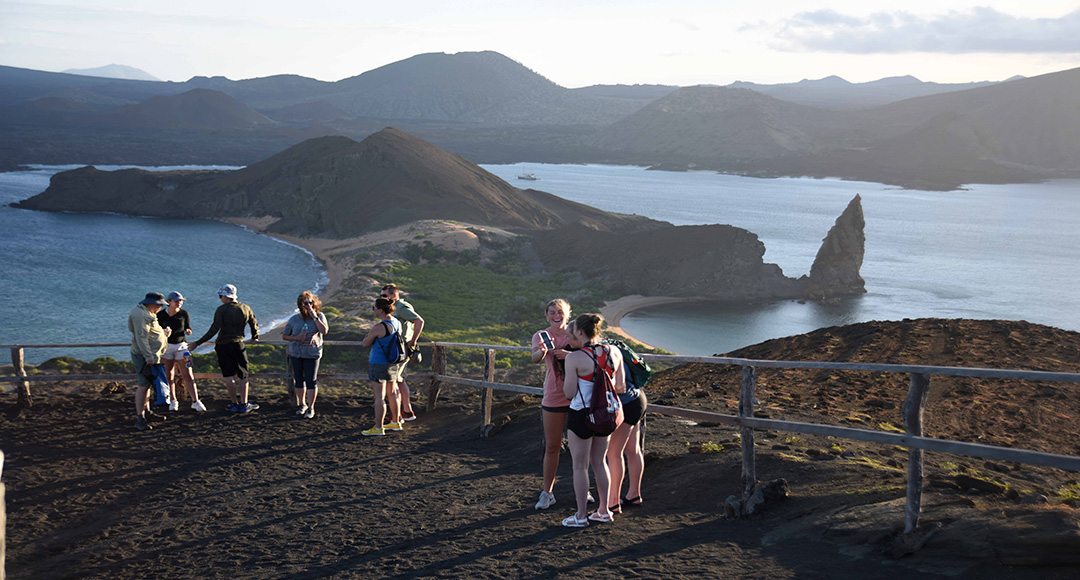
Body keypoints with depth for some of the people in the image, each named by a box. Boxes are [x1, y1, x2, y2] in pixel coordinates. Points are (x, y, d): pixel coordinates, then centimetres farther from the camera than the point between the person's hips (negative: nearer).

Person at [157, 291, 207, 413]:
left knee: (187, 375, -8)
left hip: (181, 345, 0)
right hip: (167, 346, 0)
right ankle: (173, 401, 22)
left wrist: (187, 331, -14)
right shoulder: (161, 315, -2)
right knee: (170, 375, 7)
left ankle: (195, 402, -10)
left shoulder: (184, 314, 0)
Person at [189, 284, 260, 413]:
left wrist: (198, 343, -11)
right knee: (242, 376, 10)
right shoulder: (246, 308, 2)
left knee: (228, 376, 5)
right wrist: (255, 338, 34)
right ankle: (244, 404, 8)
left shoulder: (221, 310, -11)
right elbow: (255, 325, 14)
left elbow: (214, 330, -16)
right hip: (239, 344, 3)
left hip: (223, 345, -3)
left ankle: (235, 404, 6)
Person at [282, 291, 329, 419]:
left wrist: (314, 316, -18)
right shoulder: (294, 319, 3)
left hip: (312, 354, -2)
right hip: (296, 354, 2)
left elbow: (324, 331, -17)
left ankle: (310, 408, 3)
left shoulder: (319, 316, -1)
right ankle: (301, 404, 26)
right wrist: (296, 338, -12)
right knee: (298, 379, 9)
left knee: (311, 381, -5)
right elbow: (284, 336, 7)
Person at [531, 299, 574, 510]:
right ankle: (547, 493, 12)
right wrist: (542, 350, -44)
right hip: (553, 397, -1)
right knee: (552, 446, 3)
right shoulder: (541, 336, -2)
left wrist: (569, 355, -28)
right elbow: (535, 358, -20)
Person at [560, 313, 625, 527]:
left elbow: (569, 393, -14)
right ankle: (604, 511, 27)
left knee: (580, 466, 7)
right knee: (599, 463, 20)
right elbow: (620, 387, 5)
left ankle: (581, 516, 15)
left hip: (581, 415, -6)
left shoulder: (574, 358, -18)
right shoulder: (614, 352, -3)